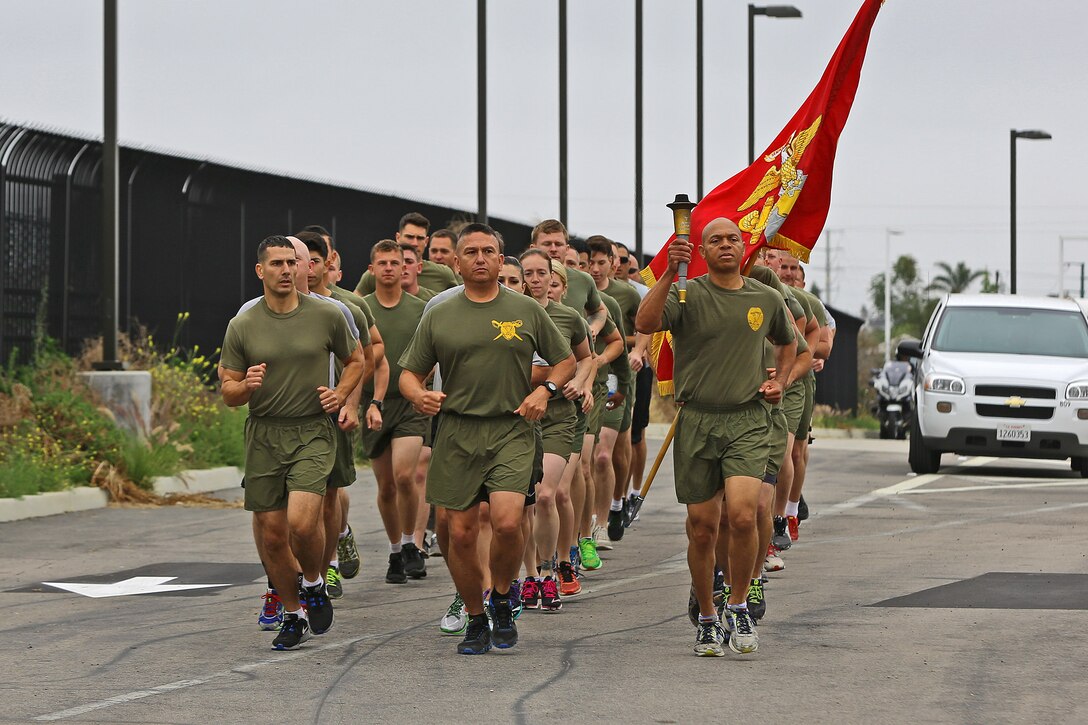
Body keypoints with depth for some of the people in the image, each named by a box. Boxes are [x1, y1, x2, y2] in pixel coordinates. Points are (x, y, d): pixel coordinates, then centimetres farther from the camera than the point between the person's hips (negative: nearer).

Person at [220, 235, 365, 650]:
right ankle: (293, 616, 24)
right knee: (272, 535, 4)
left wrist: (341, 394, 0)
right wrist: (246, 385, -16)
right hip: (263, 436, 2)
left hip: (312, 433, -2)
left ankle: (313, 584, 9)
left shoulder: (326, 316, 1)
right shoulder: (243, 327, 2)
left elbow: (355, 360, 18)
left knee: (302, 522, -21)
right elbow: (228, 394, 6)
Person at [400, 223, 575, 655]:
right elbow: (409, 373, 12)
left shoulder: (526, 311, 8)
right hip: (456, 435, 2)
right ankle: (476, 620, 18)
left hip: (511, 430, -1)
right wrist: (418, 395, -11)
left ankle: (502, 600, 7)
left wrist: (545, 390, -2)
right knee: (461, 535, 0)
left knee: (507, 523, -19)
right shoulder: (438, 317, 10)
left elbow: (565, 361, 17)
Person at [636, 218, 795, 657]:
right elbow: (645, 324, -21)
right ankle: (707, 619, 21)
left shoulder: (766, 300, 10)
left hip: (748, 421, 1)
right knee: (702, 528, 4)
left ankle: (738, 607, -1)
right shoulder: (688, 295, -1)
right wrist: (669, 273, -27)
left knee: (742, 515, -20)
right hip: (697, 422, -1)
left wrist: (779, 381, 15)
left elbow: (787, 342, 31)